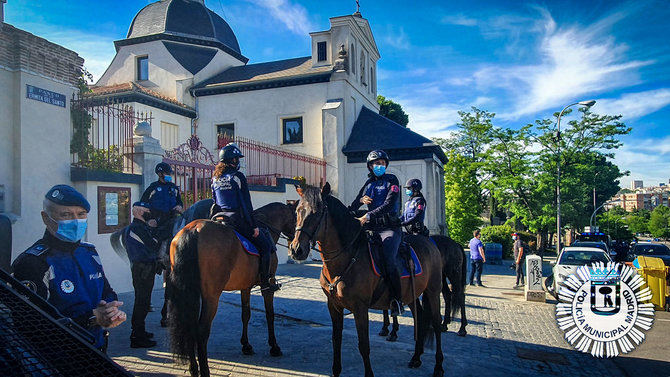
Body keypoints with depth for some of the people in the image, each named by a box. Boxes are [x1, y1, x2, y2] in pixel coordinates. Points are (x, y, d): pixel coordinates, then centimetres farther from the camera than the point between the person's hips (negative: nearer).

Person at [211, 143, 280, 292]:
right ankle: (265, 282, 4)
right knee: (265, 244, 4)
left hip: (220, 219, 7)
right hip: (238, 220, -7)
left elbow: (215, 201, 13)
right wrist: (254, 226, -8)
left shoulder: (215, 178, 8)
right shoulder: (238, 176, -11)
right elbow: (246, 204, -12)